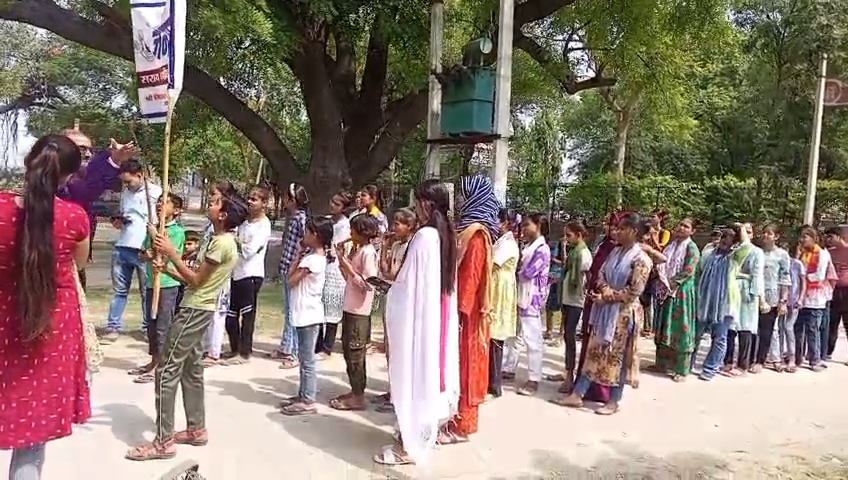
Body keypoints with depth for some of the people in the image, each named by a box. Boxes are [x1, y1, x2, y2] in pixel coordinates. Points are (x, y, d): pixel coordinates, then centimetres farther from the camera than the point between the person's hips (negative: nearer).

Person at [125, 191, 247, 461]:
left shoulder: (221, 243, -18)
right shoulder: (224, 242, 14)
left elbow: (195, 280, -16)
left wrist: (172, 253, -12)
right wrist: (167, 269, 6)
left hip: (194, 310, -11)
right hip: (200, 310, 11)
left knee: (167, 372, -8)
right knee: (191, 370, 16)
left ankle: (163, 442, -4)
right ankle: (197, 429, 25)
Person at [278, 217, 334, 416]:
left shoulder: (313, 259, -19)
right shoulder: (315, 256, 11)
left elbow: (291, 280, -14)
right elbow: (294, 278, 11)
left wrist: (298, 256, -6)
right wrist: (301, 255, 6)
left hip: (308, 314, -10)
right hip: (304, 313, 10)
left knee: (307, 359, -3)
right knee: (304, 358, 16)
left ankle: (308, 401, 4)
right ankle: (303, 395, 26)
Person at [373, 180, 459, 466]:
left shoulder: (423, 236, -19)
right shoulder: (447, 236, 7)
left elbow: (409, 284, -17)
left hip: (417, 317, -9)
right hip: (440, 316, 9)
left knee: (414, 375, 1)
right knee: (429, 372, 18)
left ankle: (410, 445, 11)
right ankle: (423, 432, 32)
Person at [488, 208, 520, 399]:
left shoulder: (507, 243, -15)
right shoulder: (503, 241, 15)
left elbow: (490, 265, -22)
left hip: (500, 293, -9)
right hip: (495, 292, 9)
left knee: (494, 339, -4)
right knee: (492, 338, 12)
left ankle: (495, 385, 4)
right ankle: (492, 380, 21)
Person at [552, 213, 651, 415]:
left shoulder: (641, 259, -15)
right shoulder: (616, 252, 7)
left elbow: (634, 291, -17)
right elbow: (602, 273, 10)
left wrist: (607, 297, -14)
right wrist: (605, 290, -11)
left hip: (623, 313, -7)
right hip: (605, 309, 7)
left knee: (616, 356, 4)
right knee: (594, 351, 10)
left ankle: (613, 401, 18)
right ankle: (577, 394, 16)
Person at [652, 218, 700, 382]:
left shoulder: (691, 248, -8)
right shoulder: (671, 245, 12)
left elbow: (688, 271, -16)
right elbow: (663, 265, 15)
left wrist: (670, 283, -17)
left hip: (682, 292, -7)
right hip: (667, 291, 7)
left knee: (680, 329, -3)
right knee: (664, 328, 12)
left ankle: (681, 370, 5)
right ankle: (663, 363, 23)